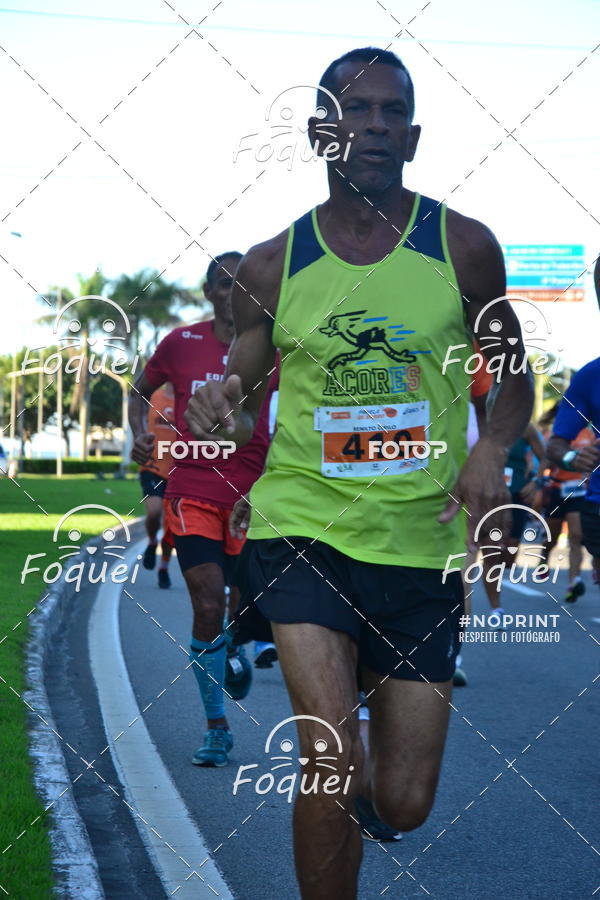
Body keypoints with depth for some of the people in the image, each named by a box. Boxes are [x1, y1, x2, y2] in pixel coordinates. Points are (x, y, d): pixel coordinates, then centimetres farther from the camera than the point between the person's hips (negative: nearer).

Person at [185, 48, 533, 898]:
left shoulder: (462, 246, 1)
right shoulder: (270, 266, 1)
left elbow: (512, 373, 11)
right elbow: (246, 395, 11)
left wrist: (491, 449, -10)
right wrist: (223, 409, -14)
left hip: (421, 539, 1)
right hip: (302, 522, -1)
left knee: (404, 805, 5)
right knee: (331, 758, -20)